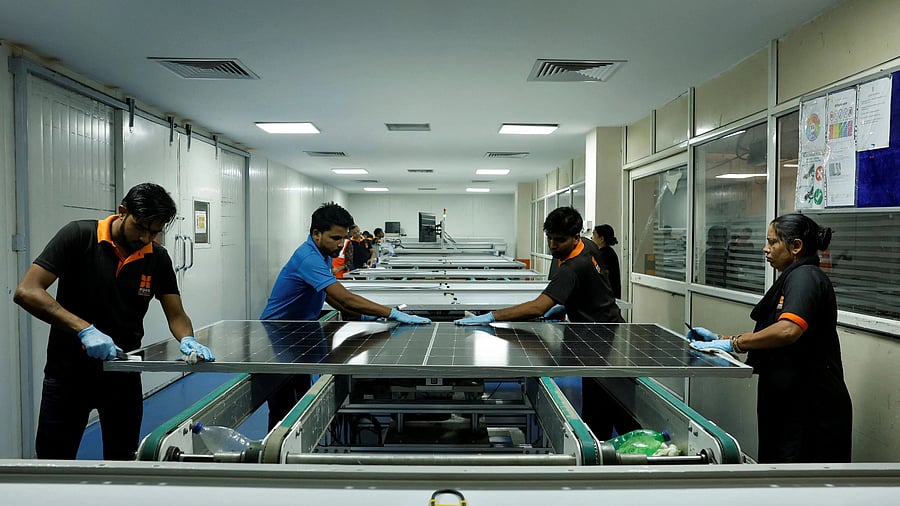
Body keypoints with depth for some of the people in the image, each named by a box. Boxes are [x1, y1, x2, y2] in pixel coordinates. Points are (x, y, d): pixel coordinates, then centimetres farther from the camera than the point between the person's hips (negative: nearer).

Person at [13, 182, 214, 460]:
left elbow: (176, 315, -1)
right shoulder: (78, 236, -14)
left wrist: (188, 340, -24)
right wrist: (84, 329, -32)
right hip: (69, 371, -3)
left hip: (123, 372, 3)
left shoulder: (158, 258, -4)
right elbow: (26, 291, -20)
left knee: (122, 459, 11)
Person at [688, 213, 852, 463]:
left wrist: (733, 343, -24)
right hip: (791, 404, 10)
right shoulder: (794, 278, 18)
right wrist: (718, 338, 9)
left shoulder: (805, 276, -14)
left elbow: (788, 330, -33)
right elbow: (767, 339, 19)